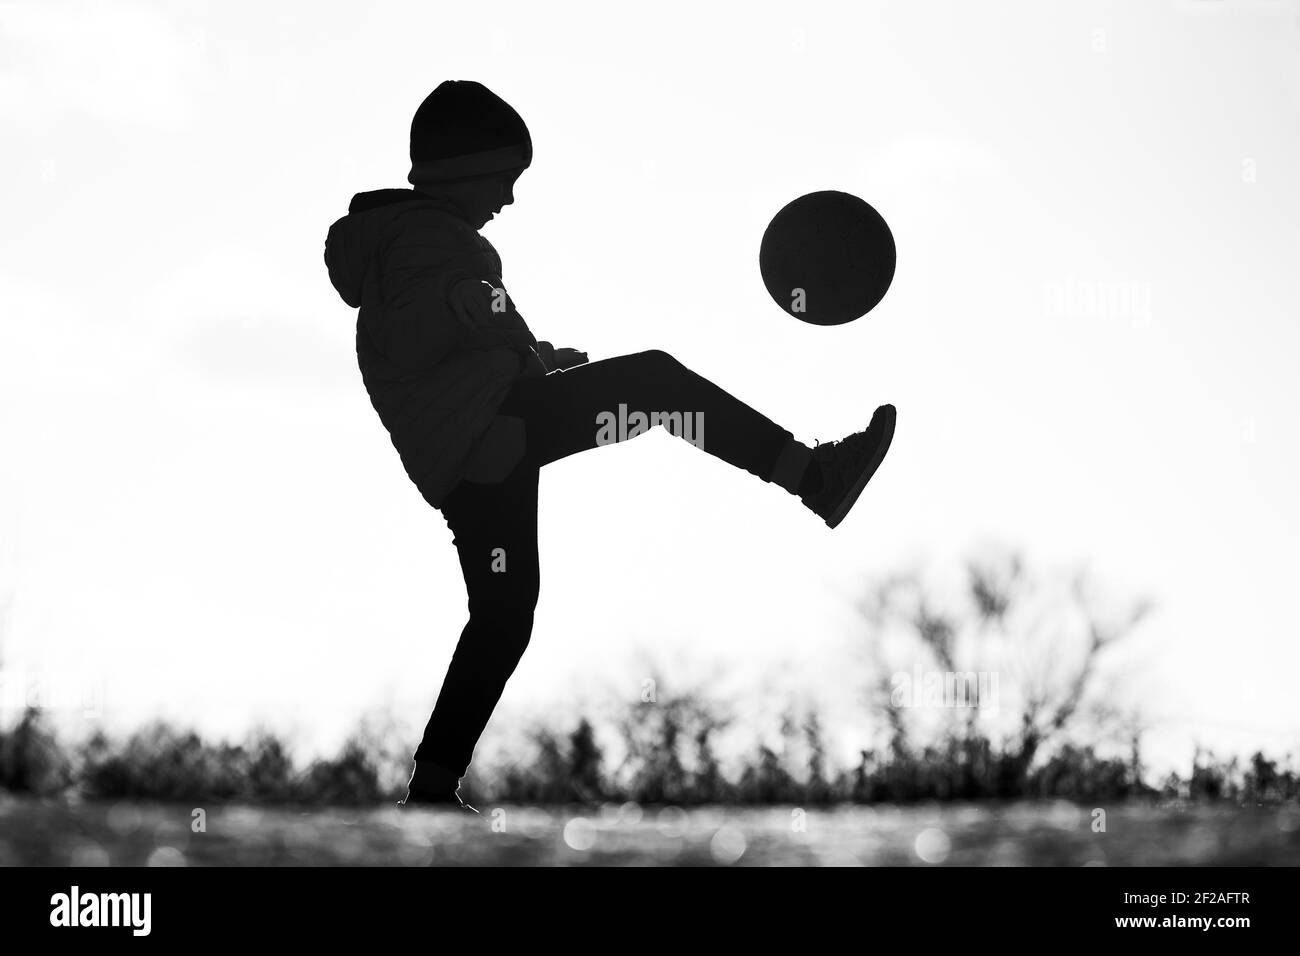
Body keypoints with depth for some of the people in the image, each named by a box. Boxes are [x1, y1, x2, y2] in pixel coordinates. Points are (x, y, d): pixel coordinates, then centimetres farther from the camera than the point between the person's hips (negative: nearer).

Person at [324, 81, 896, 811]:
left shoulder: (406, 232, 26)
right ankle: (814, 475, -15)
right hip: (484, 427, -10)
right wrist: (464, 303, -30)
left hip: (461, 457, 10)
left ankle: (434, 787, 11)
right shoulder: (428, 236, -8)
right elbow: (406, 340, -20)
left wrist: (533, 355, 39)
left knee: (503, 614, 12)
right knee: (654, 380, -11)